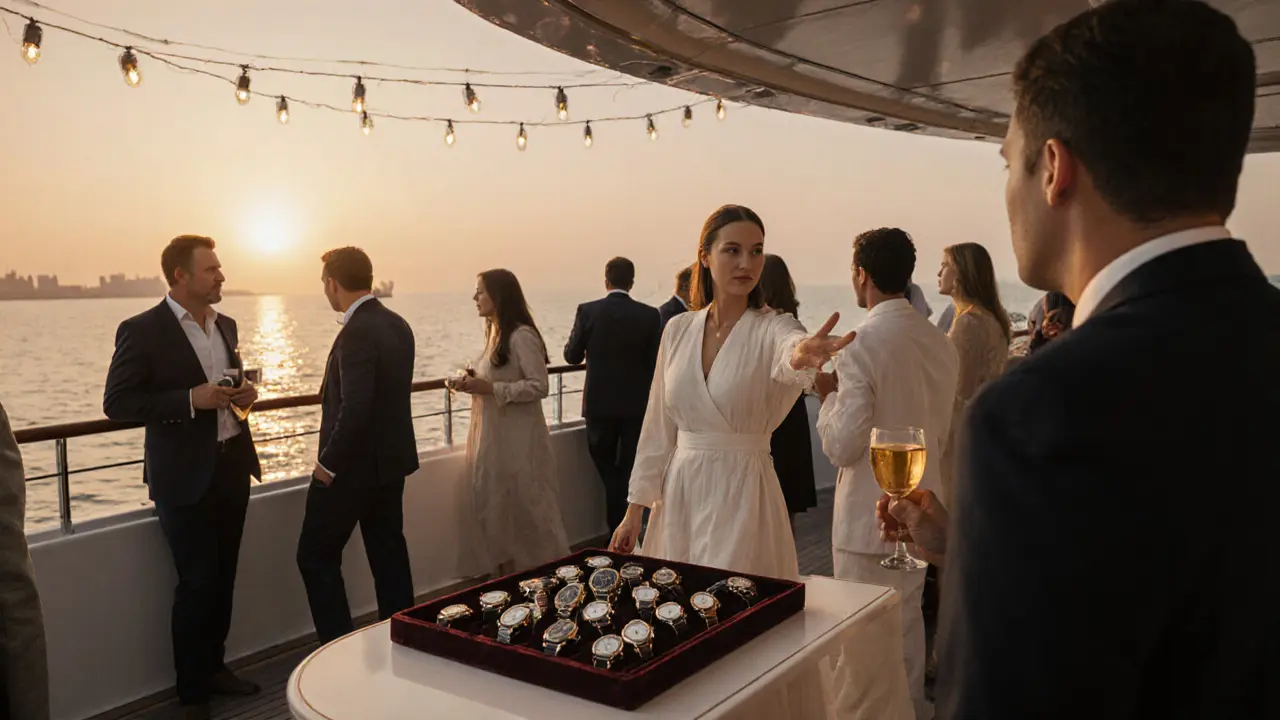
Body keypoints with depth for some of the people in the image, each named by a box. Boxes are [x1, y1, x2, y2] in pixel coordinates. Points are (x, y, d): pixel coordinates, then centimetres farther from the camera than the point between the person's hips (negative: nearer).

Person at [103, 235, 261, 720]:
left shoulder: (225, 326, 10)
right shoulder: (142, 331, -11)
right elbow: (116, 404, -12)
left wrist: (243, 394, 0)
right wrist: (191, 400, -22)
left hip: (232, 464, 6)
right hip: (185, 476, -6)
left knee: (223, 576, 13)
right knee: (197, 582, 1)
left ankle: (214, 667, 31)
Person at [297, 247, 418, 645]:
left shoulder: (357, 333, -21)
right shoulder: (397, 324, 7)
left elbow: (355, 408, -27)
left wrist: (329, 463, -17)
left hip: (354, 466, -9)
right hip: (391, 460, 9)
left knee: (316, 557, 4)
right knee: (389, 553, 15)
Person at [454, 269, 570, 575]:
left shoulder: (522, 336, -16)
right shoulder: (495, 333, 11)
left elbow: (539, 386, -21)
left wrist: (490, 389, -23)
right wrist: (475, 385, 3)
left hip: (518, 440, -9)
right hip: (492, 437, 9)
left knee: (525, 509, 1)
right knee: (496, 509, 13)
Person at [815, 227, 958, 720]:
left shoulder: (863, 344, -21)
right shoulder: (940, 342, 1)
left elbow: (842, 447, -20)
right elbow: (944, 434, 12)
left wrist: (829, 394, -5)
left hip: (869, 516, -7)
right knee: (908, 624, 23)